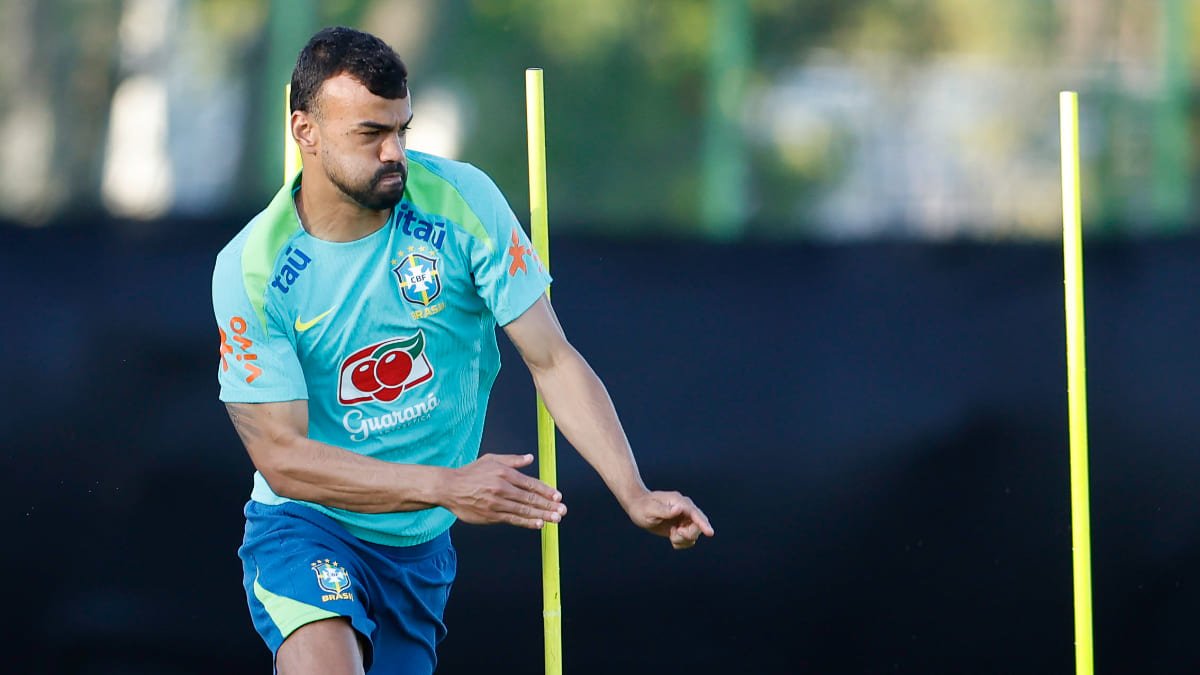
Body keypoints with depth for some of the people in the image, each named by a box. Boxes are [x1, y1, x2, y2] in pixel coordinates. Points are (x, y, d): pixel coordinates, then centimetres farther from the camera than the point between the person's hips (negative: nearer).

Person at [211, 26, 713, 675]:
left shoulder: (460, 201, -10)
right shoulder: (252, 268, -16)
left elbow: (551, 359, -7)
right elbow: (282, 457, -17)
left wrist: (634, 495, -19)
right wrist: (445, 486, -27)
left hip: (422, 546, 4)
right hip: (305, 525, -4)